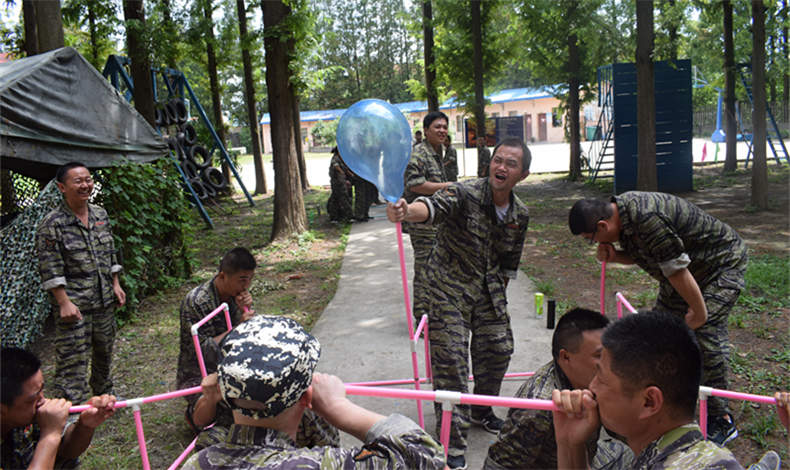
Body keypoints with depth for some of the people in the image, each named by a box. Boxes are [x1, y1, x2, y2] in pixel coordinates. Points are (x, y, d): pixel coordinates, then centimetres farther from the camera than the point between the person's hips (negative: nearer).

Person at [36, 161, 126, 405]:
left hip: (104, 301, 7)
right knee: (72, 360, -4)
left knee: (104, 351, 21)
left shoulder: (101, 215, 7)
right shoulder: (52, 225, -12)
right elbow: (50, 270, -14)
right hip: (73, 305, -6)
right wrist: (64, 302, -18)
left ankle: (104, 393, 43)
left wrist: (116, 285, 13)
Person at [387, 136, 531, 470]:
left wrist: (497, 292, 12)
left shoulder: (520, 215, -1)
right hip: (449, 288, -6)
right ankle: (452, 443, 5)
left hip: (488, 289, 6)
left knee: (498, 348, 13)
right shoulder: (465, 195, -22)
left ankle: (482, 411, 41)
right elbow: (435, 206, -44)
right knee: (451, 360, -8)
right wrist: (405, 211, -65)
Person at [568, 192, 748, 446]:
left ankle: (721, 420, -2)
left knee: (705, 333, -15)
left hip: (723, 263, -9)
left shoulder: (648, 220, -37)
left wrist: (699, 313, -21)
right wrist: (614, 256, -12)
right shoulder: (620, 209, -6)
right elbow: (638, 255, 9)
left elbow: (677, 269, -32)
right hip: (690, 268, 10)